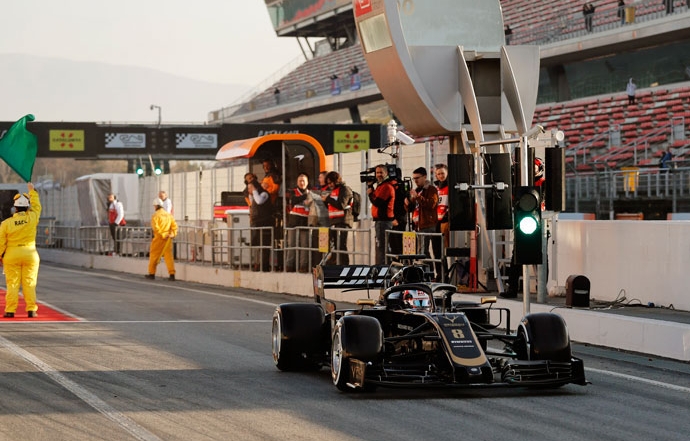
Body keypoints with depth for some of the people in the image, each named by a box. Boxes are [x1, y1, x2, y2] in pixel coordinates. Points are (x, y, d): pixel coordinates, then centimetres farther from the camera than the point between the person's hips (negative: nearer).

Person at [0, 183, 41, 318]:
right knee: (29, 283, 2)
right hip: (30, 254, 0)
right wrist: (32, 191, 27)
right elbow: (36, 206, 14)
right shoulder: (32, 218, -5)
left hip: (11, 255, 0)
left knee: (12, 283, 1)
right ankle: (31, 310, 0)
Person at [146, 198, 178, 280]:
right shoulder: (169, 215, 11)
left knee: (154, 255, 9)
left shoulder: (156, 215, -7)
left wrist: (163, 235, -16)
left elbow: (155, 227, -18)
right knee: (168, 255, 2)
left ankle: (152, 273, 14)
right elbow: (174, 226, 5)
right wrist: (172, 234, -4)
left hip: (159, 238, -5)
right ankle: (172, 274, -7)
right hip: (168, 239, 5)